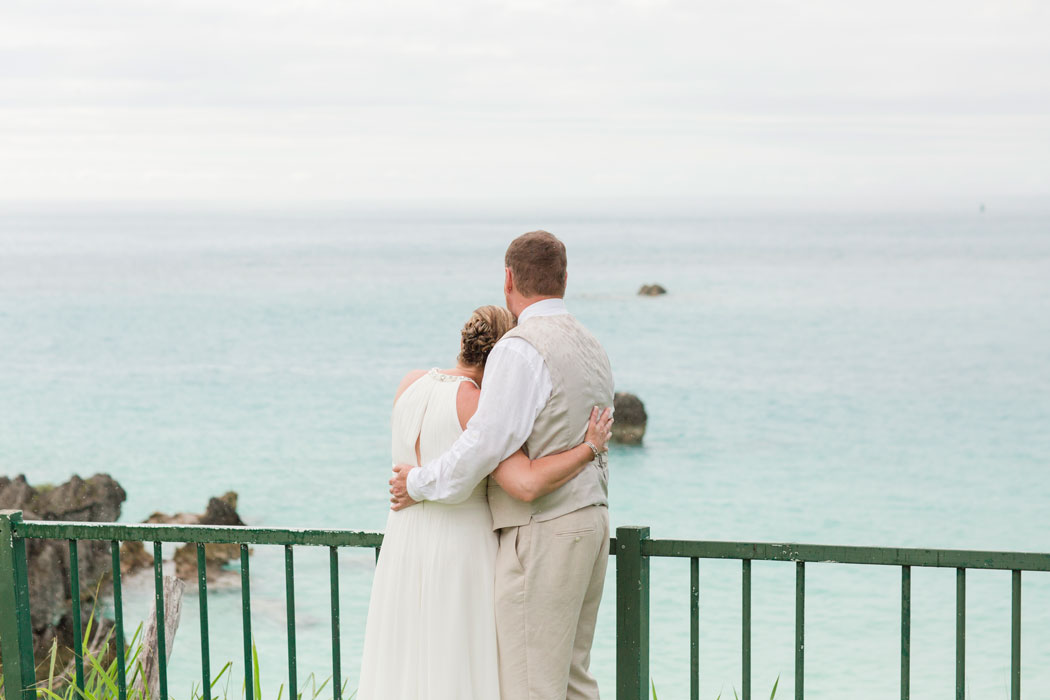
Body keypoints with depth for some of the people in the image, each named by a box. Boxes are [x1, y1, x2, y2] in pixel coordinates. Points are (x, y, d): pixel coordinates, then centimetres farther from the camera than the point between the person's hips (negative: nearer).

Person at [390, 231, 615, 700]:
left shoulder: (521, 349, -16)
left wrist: (421, 484, -5)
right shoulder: (592, 349, 14)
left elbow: (487, 443, -20)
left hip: (542, 533, -9)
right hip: (589, 521, 9)